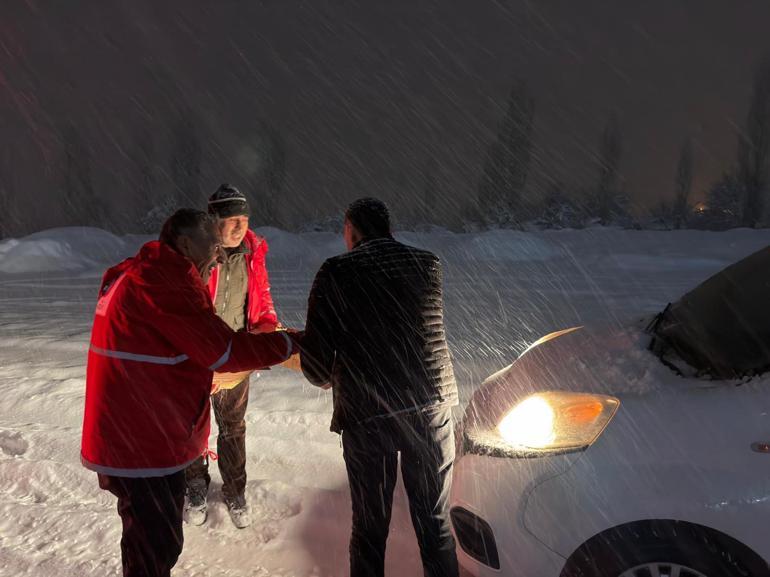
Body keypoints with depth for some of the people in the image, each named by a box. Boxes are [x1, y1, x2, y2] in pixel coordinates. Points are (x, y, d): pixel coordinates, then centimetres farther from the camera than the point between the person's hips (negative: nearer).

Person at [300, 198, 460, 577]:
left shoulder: (335, 273, -6)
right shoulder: (428, 265, 4)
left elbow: (315, 367, -7)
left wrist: (333, 380, 17)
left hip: (366, 417, -2)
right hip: (433, 407, 3)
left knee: (369, 526, 16)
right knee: (435, 521, 19)